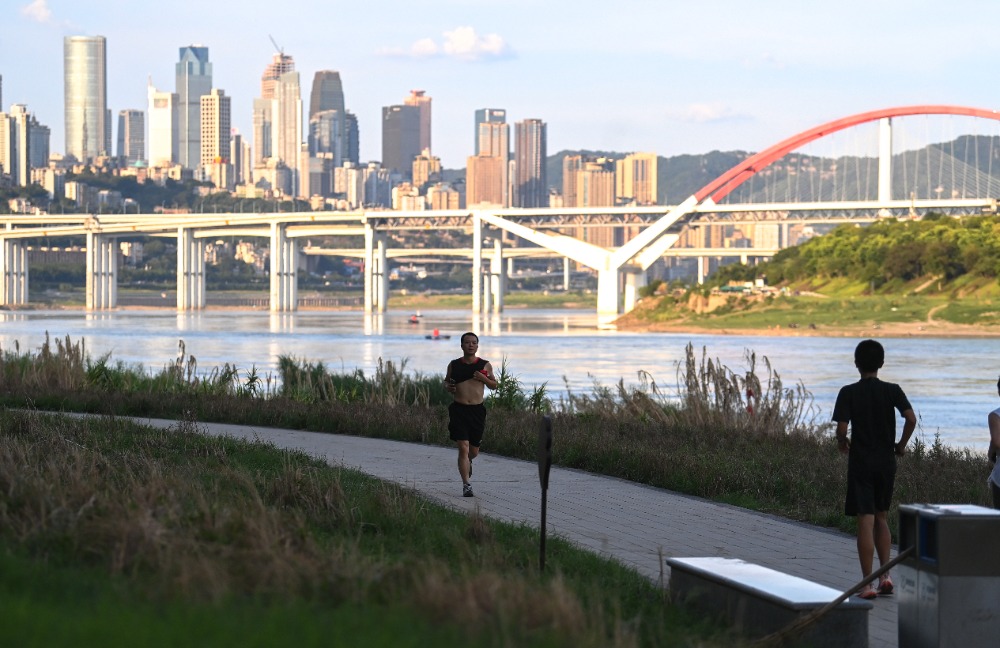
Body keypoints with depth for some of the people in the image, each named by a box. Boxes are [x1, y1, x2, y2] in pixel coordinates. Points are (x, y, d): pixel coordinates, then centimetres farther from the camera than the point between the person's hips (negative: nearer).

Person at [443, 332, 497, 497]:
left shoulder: (485, 365, 3)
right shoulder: (454, 365, 3)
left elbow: (494, 385, 10)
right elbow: (446, 381, 17)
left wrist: (483, 378, -10)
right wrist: (448, 387, -7)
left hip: (477, 410, 2)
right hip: (459, 409, -1)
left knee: (474, 451, 11)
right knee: (463, 448, -13)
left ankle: (467, 462, 48)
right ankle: (466, 485, -9)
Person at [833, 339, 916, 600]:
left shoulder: (848, 393, -6)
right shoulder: (892, 391, -1)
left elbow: (841, 428, -14)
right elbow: (911, 418, -13)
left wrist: (842, 443, 8)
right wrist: (901, 445, 2)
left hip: (860, 463, -3)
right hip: (886, 461, 3)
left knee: (865, 521, -4)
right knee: (881, 518, 18)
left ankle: (867, 583, -6)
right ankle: (885, 574, 8)